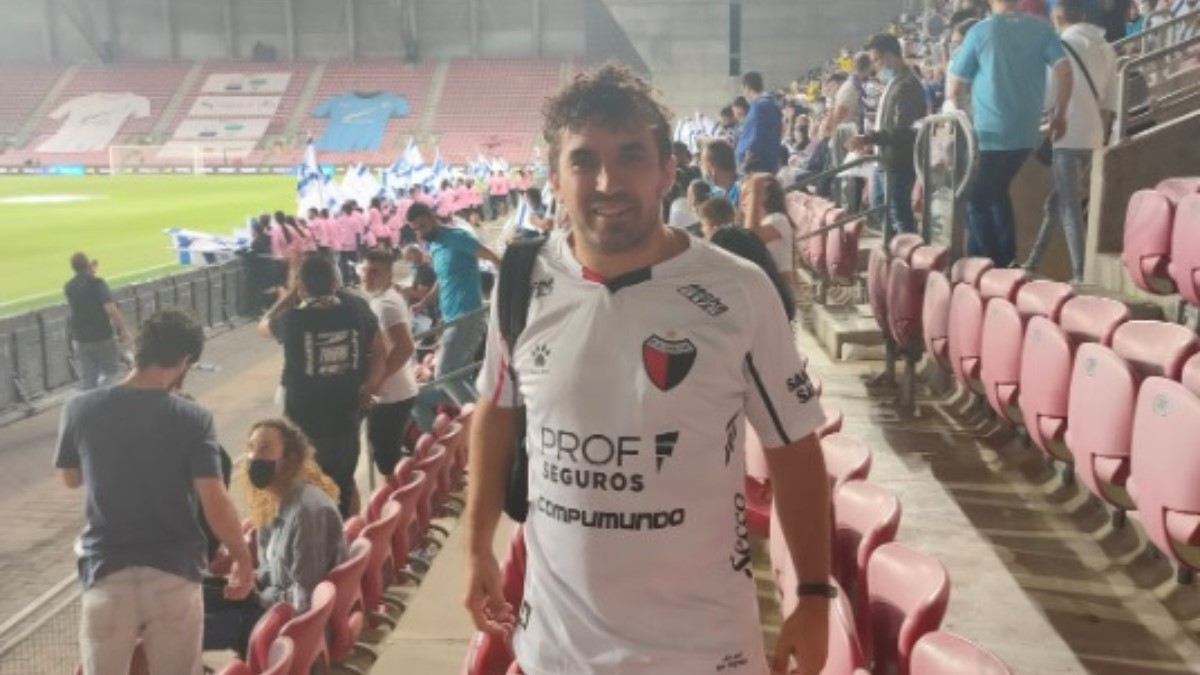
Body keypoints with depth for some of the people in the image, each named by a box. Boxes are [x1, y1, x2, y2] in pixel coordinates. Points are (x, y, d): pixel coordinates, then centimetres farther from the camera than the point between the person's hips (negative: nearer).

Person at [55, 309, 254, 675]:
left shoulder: (80, 410, -6)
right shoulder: (193, 420, -13)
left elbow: (71, 478, 12)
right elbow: (216, 506, -15)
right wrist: (243, 559, -1)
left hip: (107, 576, 1)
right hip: (174, 575, -1)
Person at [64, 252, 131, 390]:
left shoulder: (69, 287, 5)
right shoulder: (96, 283, -13)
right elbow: (110, 309, -24)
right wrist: (123, 330, -16)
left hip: (80, 339, 5)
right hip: (102, 337, -5)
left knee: (87, 379, 11)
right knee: (111, 370, 11)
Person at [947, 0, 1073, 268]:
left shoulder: (980, 31, -5)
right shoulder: (1041, 29, 4)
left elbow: (955, 86, -1)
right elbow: (1065, 70, -4)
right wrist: (1059, 113, 6)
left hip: (989, 132, -5)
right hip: (1025, 133, 5)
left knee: (976, 199, 7)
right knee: (997, 192, 22)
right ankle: (1005, 260, 21)